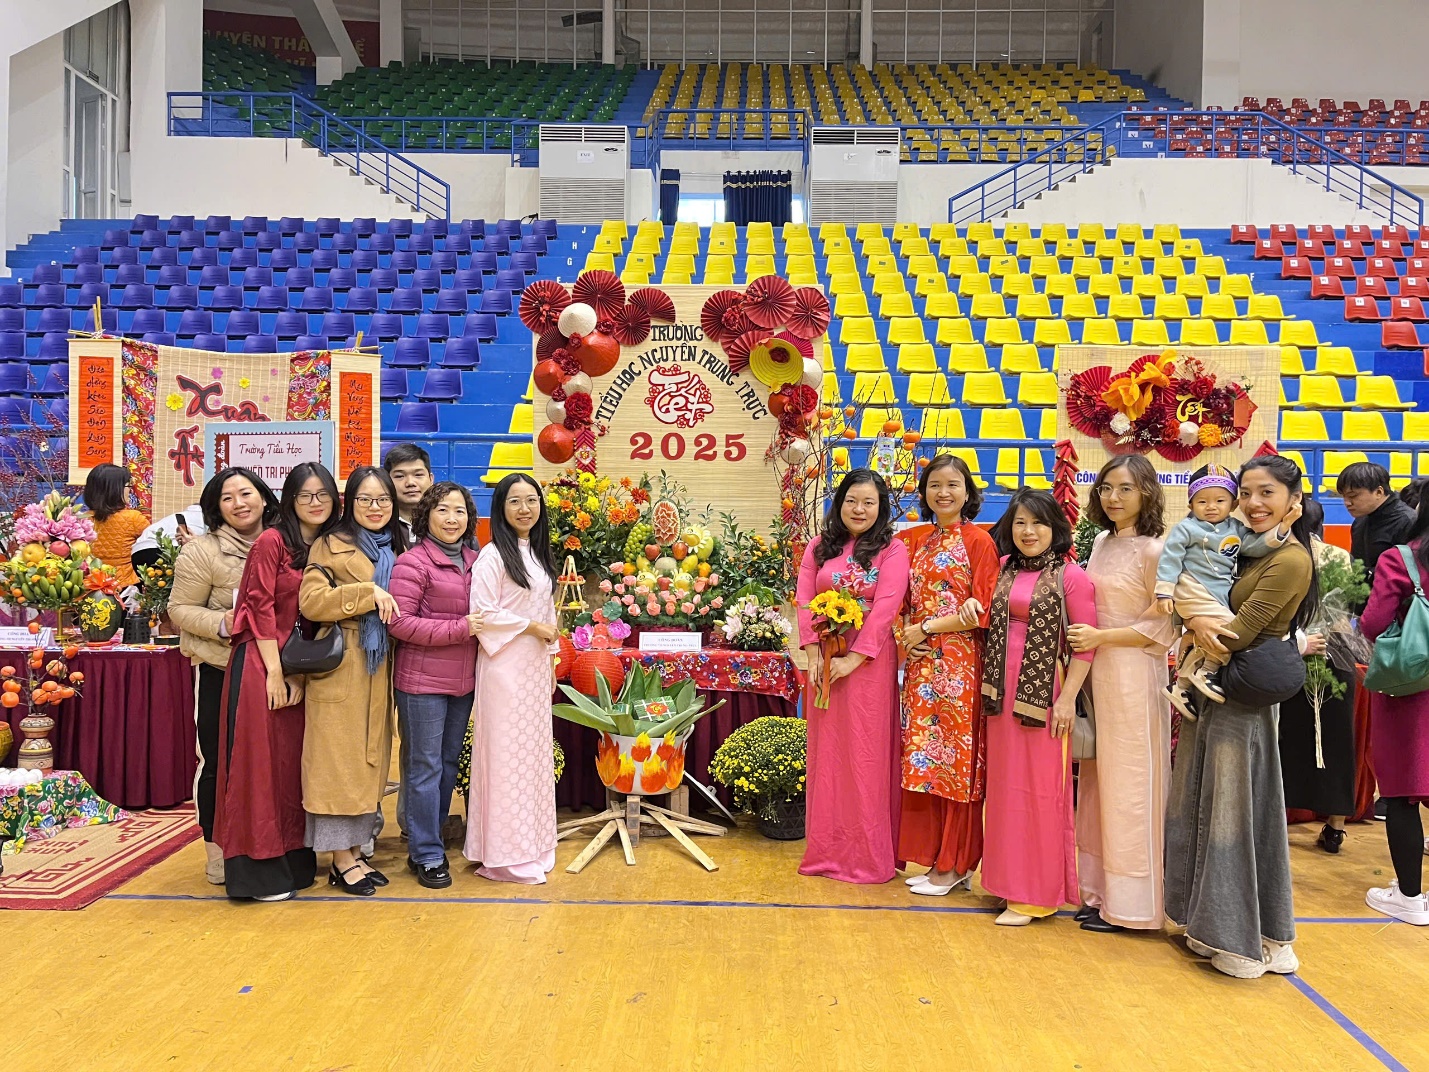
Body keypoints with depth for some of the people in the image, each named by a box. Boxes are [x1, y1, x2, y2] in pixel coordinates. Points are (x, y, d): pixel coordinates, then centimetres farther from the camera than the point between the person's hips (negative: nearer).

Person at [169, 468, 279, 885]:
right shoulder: (202, 551, -8)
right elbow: (180, 609, -8)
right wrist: (223, 624, -23)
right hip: (220, 673, -4)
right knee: (217, 762, 3)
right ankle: (218, 851, 18)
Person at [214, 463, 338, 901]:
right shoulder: (271, 541, -7)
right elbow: (261, 606, -11)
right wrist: (275, 671, -12)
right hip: (261, 663, -6)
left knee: (294, 762, 11)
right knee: (260, 762, -1)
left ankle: (294, 861, 21)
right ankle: (258, 870, 7)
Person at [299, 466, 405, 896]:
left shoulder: (396, 548, 15)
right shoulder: (332, 545, -4)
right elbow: (310, 601, -17)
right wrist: (368, 592, -20)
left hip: (380, 669, 7)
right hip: (340, 668, -6)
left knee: (369, 761, 10)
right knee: (338, 760, -2)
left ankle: (356, 851, 20)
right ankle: (341, 860, 7)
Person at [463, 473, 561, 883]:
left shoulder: (540, 554, 13)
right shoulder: (493, 556, -11)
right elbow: (483, 613, -18)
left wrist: (551, 658, 15)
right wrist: (531, 626, -13)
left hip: (536, 667, 8)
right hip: (505, 666, -8)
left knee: (535, 752, 11)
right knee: (506, 753, -3)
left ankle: (531, 843, 22)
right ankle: (504, 854, 7)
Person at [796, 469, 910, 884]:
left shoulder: (892, 550, -2)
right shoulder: (819, 548, 10)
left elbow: (885, 608, -11)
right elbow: (804, 601, 3)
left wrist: (854, 658, -16)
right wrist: (813, 653, -9)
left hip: (868, 661, -4)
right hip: (823, 659, 4)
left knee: (866, 753, 0)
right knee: (826, 751, 8)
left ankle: (868, 855, 11)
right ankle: (826, 849, 19)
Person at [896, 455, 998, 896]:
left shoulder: (979, 541, -4)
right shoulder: (920, 545, 15)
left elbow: (981, 613, -10)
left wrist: (925, 628, -10)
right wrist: (905, 636, -2)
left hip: (959, 665, -6)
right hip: (921, 663, 6)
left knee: (954, 759, -1)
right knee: (924, 759, 7)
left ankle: (955, 864, 10)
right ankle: (936, 858, 17)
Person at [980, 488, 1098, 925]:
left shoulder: (1071, 575, -7)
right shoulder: (1004, 569, 8)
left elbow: (1086, 643, -9)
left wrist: (1068, 697, -14)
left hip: (1043, 693, -5)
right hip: (1003, 692, 5)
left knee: (1040, 790, 1)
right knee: (1005, 786, 11)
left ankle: (1035, 894, 12)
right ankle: (1008, 877, 24)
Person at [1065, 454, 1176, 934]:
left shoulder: (1154, 551, -11)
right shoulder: (1101, 542, 10)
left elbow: (1162, 628, -12)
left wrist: (1101, 637, -16)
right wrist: (1081, 639, 4)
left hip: (1133, 676, -7)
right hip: (1095, 672, 7)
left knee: (1128, 784, 2)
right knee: (1097, 780, 12)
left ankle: (1127, 903, 14)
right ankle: (1100, 889, 23)